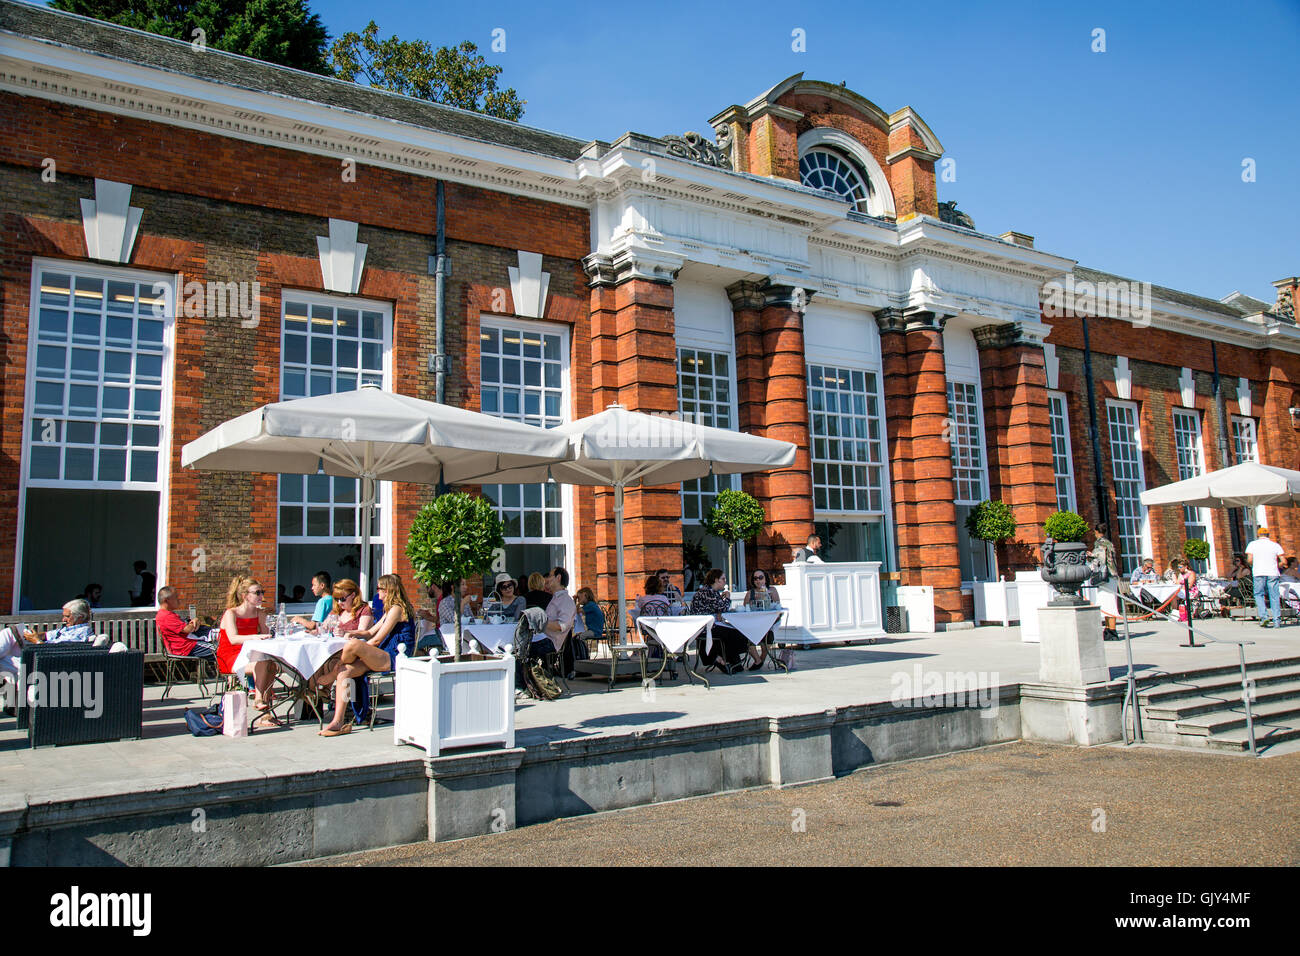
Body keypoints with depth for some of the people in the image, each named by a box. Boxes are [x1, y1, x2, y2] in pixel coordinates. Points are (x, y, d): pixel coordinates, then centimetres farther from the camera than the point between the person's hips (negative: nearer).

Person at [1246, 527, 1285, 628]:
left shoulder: (1252, 544, 7)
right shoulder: (1275, 545, 9)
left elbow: (1249, 560, -2)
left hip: (1259, 573, -1)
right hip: (1273, 573, 1)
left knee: (1259, 594, 7)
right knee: (1274, 596, 6)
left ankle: (1263, 617, -9)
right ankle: (1277, 620, 3)